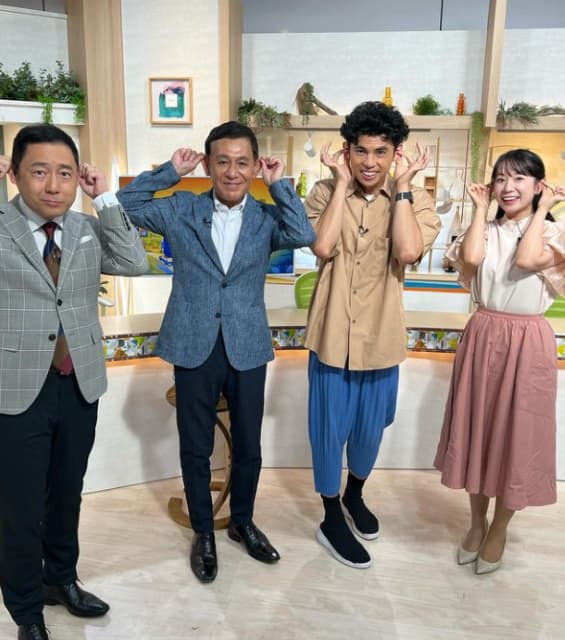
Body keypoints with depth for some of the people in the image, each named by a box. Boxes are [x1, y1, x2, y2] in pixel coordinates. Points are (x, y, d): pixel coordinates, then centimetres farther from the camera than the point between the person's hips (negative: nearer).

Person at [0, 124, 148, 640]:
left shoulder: (90, 228, 5)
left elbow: (136, 264, -7)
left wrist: (106, 201, -9)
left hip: (80, 384, 4)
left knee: (67, 493, 21)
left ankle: (61, 578, 45)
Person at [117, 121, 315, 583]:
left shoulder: (266, 218, 1)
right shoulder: (181, 210, 1)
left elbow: (304, 236, -16)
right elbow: (125, 205, -3)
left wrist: (280, 184, -10)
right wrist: (171, 172, -6)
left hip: (247, 349, 1)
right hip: (194, 348, 0)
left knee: (249, 447, 15)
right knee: (196, 450, 12)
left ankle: (242, 522, 40)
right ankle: (204, 533, 35)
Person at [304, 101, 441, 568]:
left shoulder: (414, 200, -5)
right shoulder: (326, 193, -6)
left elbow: (409, 252, -23)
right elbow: (323, 248, -23)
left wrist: (401, 185, -18)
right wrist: (342, 182, -17)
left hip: (381, 335, 1)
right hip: (333, 334, -1)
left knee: (370, 428, 18)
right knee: (330, 429, 10)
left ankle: (355, 495, 47)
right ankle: (332, 518, 32)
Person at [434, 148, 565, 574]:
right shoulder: (485, 230, 5)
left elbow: (526, 260, -22)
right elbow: (471, 258, -17)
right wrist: (481, 209, -5)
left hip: (528, 343, -2)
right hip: (483, 337, 3)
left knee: (517, 435, 6)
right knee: (477, 429, 11)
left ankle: (499, 529, 28)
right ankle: (477, 520, 32)